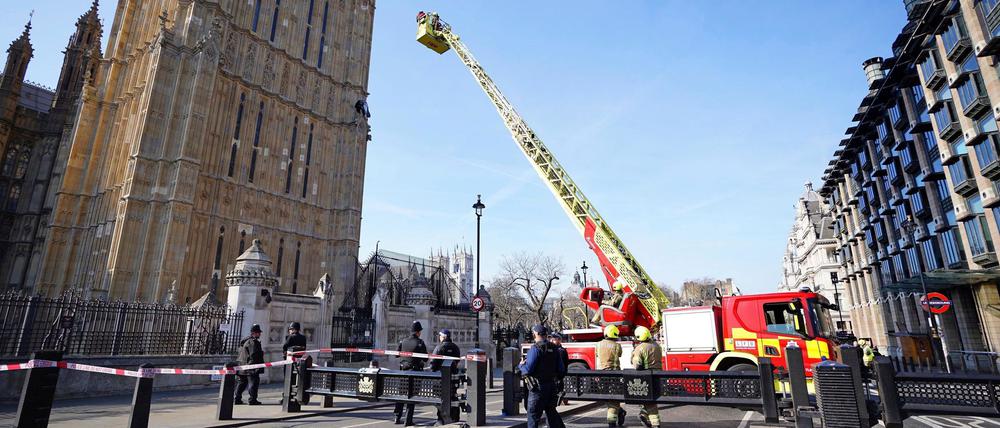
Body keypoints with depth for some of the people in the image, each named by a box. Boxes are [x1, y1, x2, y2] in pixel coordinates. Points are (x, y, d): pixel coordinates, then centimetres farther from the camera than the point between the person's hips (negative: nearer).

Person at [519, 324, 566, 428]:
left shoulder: (535, 348, -14)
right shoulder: (553, 348, 7)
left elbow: (528, 370, -18)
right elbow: (561, 370, 10)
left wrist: (521, 365, 2)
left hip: (538, 388, -7)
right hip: (551, 385, 7)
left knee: (533, 415, 2)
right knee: (551, 412, 19)